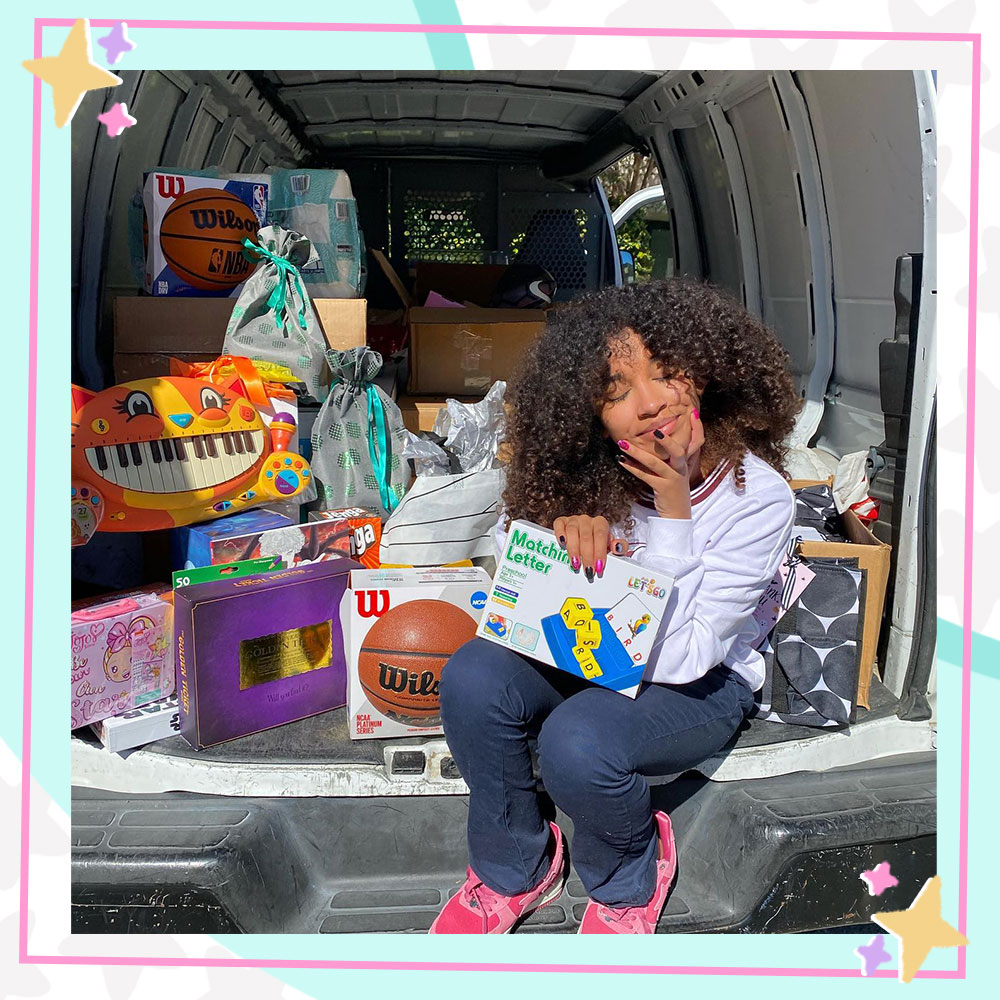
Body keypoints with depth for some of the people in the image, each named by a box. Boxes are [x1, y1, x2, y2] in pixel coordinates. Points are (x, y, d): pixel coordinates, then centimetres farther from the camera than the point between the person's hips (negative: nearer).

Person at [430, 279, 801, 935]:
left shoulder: (759, 498, -25)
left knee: (577, 744, -33)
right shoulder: (598, 473, -13)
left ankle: (628, 879, 4)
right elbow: (507, 536, 1)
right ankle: (512, 872, 2)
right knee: (472, 678, -23)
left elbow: (678, 657, -27)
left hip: (704, 682, -4)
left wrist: (673, 510, -33)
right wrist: (564, 524, -23)